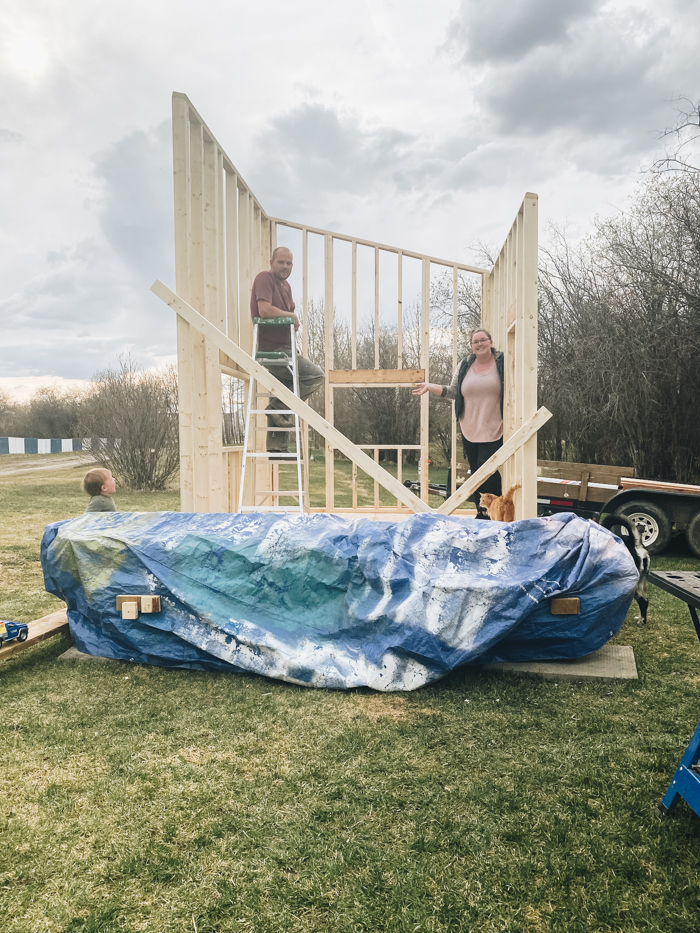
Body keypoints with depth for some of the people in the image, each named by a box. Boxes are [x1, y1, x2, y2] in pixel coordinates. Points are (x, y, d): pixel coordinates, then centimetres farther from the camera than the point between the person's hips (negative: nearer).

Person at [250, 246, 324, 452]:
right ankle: (281, 407, -7)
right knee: (316, 375, -15)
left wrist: (293, 321, 2)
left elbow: (291, 317, 25)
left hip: (281, 349, 10)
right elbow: (264, 310, -23)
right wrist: (291, 315, -9)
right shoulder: (264, 278, -9)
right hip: (272, 350, -10)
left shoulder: (286, 285, 20)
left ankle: (276, 448, 15)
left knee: (280, 393, 11)